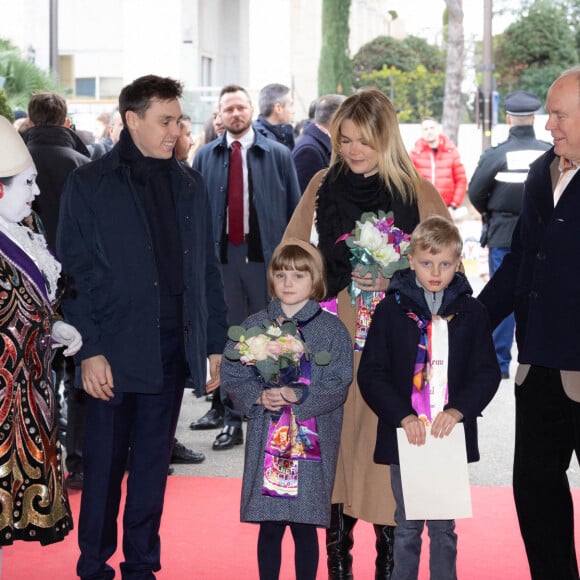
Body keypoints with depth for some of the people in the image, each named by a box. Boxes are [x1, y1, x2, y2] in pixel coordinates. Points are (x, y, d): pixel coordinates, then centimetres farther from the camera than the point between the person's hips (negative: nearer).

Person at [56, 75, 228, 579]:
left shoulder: (190, 185, 11)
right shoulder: (89, 185, -2)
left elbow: (207, 268, 13)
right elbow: (74, 273, -5)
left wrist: (215, 343, 8)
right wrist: (88, 351, -11)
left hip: (173, 347, 4)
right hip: (115, 349, -4)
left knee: (153, 464, 11)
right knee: (104, 463, 3)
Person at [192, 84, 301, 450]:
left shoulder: (278, 155, 3)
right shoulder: (206, 157, 6)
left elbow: (295, 210, 4)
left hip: (266, 257, -1)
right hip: (222, 256, 1)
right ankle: (232, 421, 13)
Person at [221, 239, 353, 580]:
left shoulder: (332, 329, 1)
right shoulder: (254, 326, 7)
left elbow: (338, 385, -5)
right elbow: (231, 373, 5)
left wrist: (298, 395, -18)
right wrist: (258, 396, -12)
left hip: (311, 442, -2)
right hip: (266, 441, 2)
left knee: (305, 528, 3)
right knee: (269, 527, 8)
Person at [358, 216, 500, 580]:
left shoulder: (471, 311, 3)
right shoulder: (391, 310, -1)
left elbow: (487, 372, 1)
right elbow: (371, 373, -3)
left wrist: (458, 410, -15)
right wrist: (402, 416, -15)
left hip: (452, 435, 1)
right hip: (404, 434, -1)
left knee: (444, 526, 8)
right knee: (407, 524, 9)